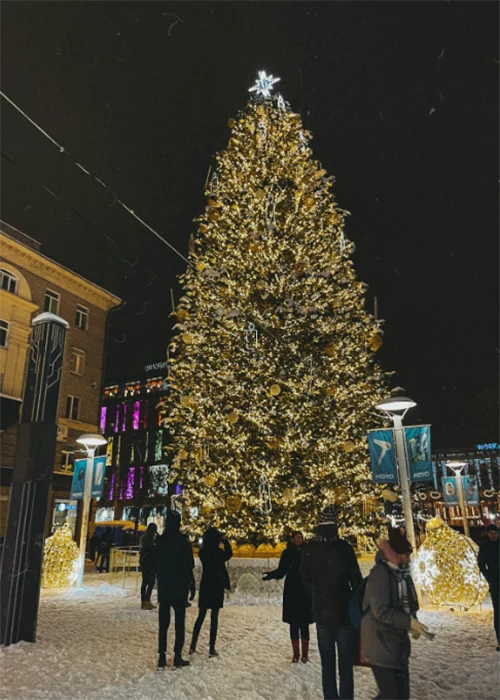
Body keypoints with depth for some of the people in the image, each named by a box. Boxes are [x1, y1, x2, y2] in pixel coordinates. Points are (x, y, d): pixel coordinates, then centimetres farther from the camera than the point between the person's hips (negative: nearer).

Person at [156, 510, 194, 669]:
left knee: (163, 622, 10)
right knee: (179, 622, 4)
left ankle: (162, 657, 11)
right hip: (179, 586, -4)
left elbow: (156, 564, 8)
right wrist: (189, 582, 4)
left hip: (163, 586, 4)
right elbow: (189, 564, -8)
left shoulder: (160, 541, 1)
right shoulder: (182, 541, -13)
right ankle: (177, 657, 5)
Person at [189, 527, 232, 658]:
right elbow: (228, 554, 4)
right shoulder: (218, 551, -15)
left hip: (205, 585, 5)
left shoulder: (203, 551, -1)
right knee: (214, 617, 3)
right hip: (217, 586, -4)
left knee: (201, 616, 13)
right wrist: (225, 540, 0)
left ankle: (193, 646, 13)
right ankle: (212, 648, 5)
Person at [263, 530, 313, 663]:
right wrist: (268, 575, -13)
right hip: (291, 593, 0)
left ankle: (305, 654, 14)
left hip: (305, 593, 0)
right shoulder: (287, 553, 1)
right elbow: (281, 571, 2)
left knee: (304, 624, 2)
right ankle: (296, 653, 18)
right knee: (293, 624, 6)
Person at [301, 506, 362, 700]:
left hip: (321, 612, 3)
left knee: (327, 664, 15)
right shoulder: (344, 548, -15)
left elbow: (306, 578, 6)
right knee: (345, 666, 7)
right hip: (344, 612, -3)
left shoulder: (310, 549, -6)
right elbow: (356, 581, -11)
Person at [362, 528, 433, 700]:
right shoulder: (379, 573, -20)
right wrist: (410, 622, -25)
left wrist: (413, 623, -6)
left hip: (399, 642, 8)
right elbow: (381, 611, -23)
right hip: (380, 643, -8)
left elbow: (408, 604, 12)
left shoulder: (402, 573, 5)